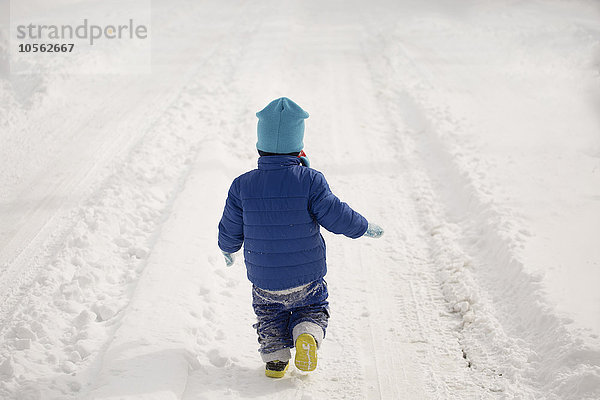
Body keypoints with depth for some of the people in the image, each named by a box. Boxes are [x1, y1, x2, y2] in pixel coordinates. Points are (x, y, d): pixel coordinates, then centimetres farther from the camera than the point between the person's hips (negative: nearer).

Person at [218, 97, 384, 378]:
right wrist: (364, 228, 5)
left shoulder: (242, 186, -9)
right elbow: (336, 216, -14)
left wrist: (227, 249, 22)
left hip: (263, 282, 2)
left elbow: (230, 231, 0)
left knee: (268, 313, 27)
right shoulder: (310, 181, -16)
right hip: (307, 280, -1)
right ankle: (307, 333, -8)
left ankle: (274, 353, 3)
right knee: (313, 308, 23)